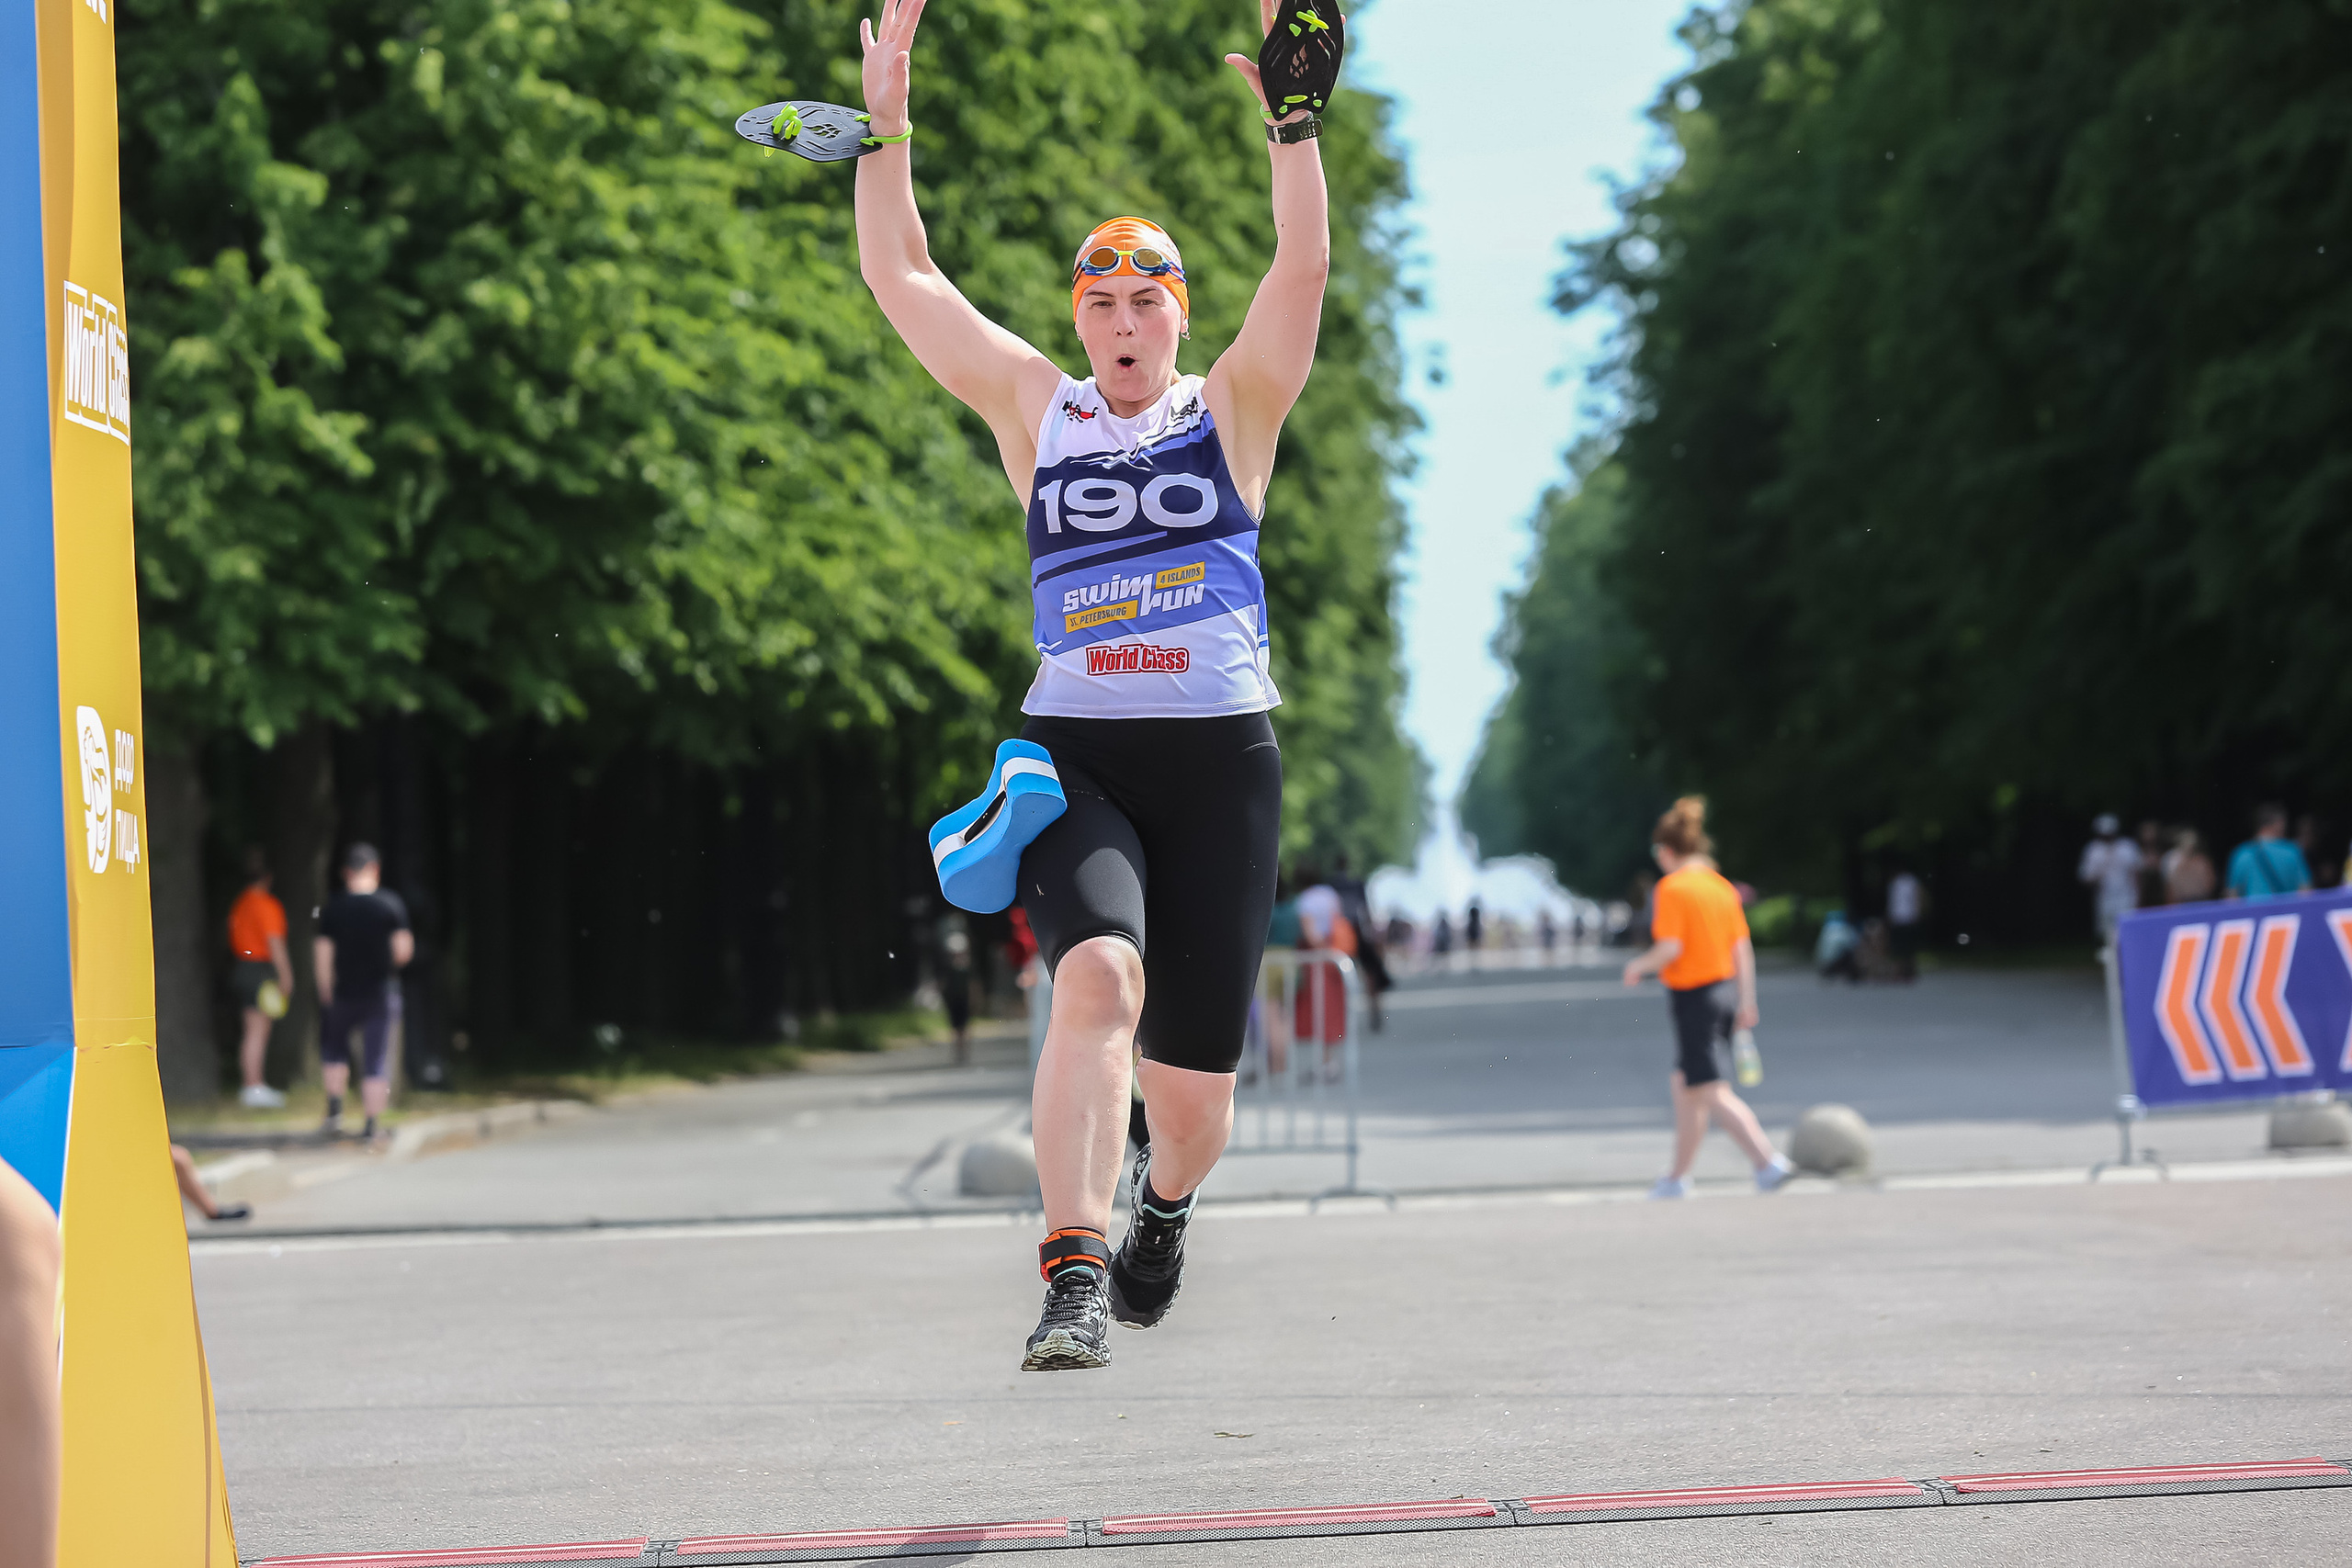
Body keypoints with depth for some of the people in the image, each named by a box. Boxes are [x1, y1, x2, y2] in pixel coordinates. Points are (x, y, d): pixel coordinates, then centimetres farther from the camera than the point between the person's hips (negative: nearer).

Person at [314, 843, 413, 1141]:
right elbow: (404, 949, -8)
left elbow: (323, 953, -5)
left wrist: (326, 991, 6)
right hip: (382, 992, -1)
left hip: (344, 993, 1)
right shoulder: (392, 904, -6)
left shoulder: (332, 907, -4)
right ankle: (373, 1124, 4)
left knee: (333, 1049, 22)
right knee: (376, 1060, 4)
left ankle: (335, 1108, 13)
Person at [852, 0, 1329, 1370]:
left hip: (1221, 759, 0)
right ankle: (1075, 1278, -31)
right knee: (1099, 977, -29)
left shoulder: (1232, 413, 7)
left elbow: (1306, 265, -6)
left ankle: (1164, 1199, 41)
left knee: (1194, 1082, 5)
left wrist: (1291, 112, -17)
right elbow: (901, 275, 10)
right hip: (1073, 755, 0)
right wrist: (888, 114, 1)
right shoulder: (1036, 413, 11)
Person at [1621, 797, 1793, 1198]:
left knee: (1712, 1093, -6)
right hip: (1726, 989, 8)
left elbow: (1671, 948, -20)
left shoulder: (1671, 889, -13)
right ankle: (1678, 1177, 23)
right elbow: (1742, 948, 8)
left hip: (1693, 996, -8)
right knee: (1682, 1082, 18)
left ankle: (1769, 1162, -16)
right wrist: (1747, 1002, 12)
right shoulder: (1722, 886, 8)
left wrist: (1639, 966, -2)